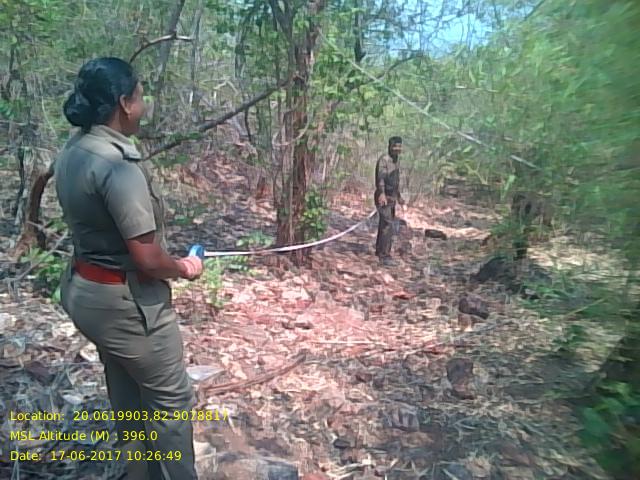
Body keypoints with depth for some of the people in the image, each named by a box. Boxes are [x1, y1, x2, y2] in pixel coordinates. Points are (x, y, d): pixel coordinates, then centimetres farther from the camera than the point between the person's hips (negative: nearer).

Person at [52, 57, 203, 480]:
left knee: (128, 394, 24)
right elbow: (147, 260, -26)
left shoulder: (72, 153, 4)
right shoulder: (118, 165, -26)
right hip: (126, 301, -10)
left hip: (84, 289, 10)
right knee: (171, 398, 10)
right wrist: (184, 268, -7)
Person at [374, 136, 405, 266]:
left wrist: (399, 196, 33)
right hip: (383, 198, -9)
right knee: (387, 227, -14)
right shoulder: (384, 160, -17)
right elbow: (381, 177, -32)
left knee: (384, 225, 17)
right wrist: (382, 194, -47)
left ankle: (379, 250, 30)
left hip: (391, 198, 9)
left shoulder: (395, 161, 13)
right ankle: (385, 256, -13)